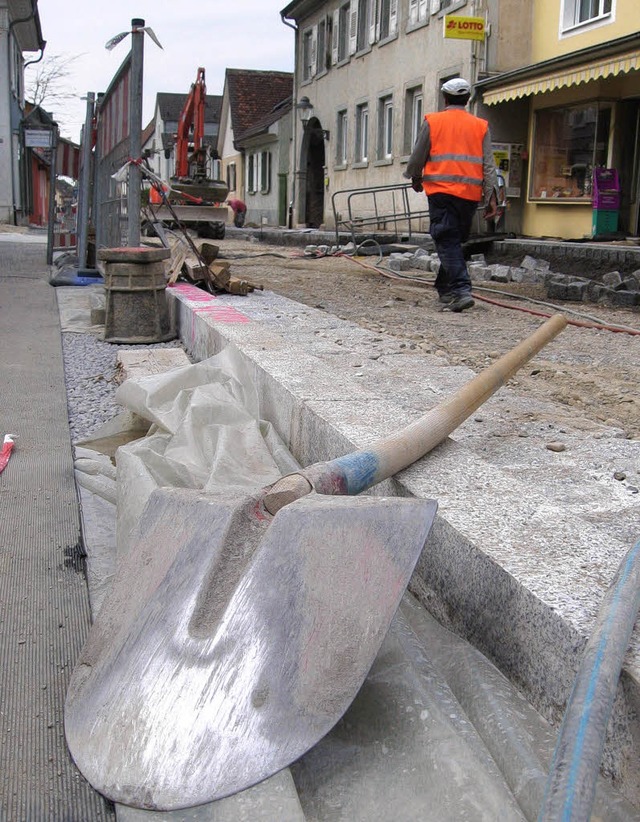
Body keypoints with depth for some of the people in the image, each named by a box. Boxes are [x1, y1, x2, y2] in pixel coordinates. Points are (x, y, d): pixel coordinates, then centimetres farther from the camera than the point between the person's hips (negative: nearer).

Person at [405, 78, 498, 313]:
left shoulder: (432, 121, 4)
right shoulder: (481, 126, 10)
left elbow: (418, 157, 8)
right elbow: (488, 165, 4)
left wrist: (416, 179, 27)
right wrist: (492, 198, 3)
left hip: (442, 190, -3)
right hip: (471, 194, 3)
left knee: (448, 242, -5)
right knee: (455, 241, 17)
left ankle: (461, 291, -20)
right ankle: (445, 287, 27)